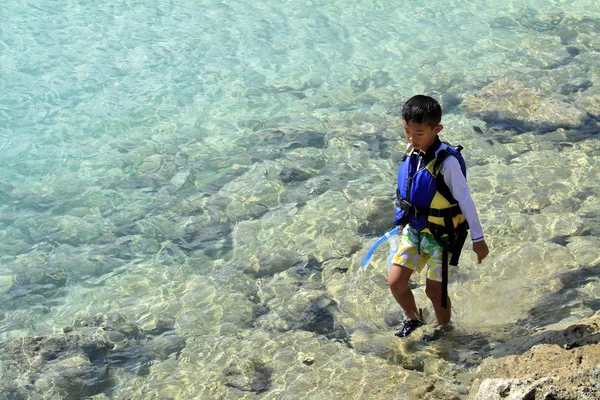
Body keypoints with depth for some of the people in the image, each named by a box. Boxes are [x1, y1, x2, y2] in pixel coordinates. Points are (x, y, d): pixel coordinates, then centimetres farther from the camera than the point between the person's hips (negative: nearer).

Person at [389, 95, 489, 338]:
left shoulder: (447, 161, -25)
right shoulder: (412, 152, -5)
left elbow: (465, 200, -20)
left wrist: (478, 239, -16)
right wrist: (403, 220, 22)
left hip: (442, 235, -6)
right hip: (414, 230, 6)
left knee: (435, 290, 6)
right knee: (395, 282, 3)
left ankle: (444, 331, 33)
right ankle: (413, 319, 32)